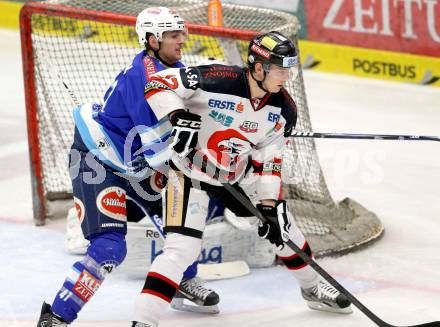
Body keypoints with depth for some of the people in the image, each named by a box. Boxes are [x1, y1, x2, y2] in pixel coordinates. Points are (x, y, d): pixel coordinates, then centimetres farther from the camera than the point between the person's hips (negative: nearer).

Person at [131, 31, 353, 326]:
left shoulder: (284, 109, -10)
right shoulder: (218, 80, -29)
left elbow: (269, 161, -3)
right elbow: (159, 84, -25)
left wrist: (270, 206, -10)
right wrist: (178, 116, -40)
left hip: (238, 174, 6)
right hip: (191, 170, -6)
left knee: (281, 223, 15)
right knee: (183, 247, -19)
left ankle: (313, 287, 40)